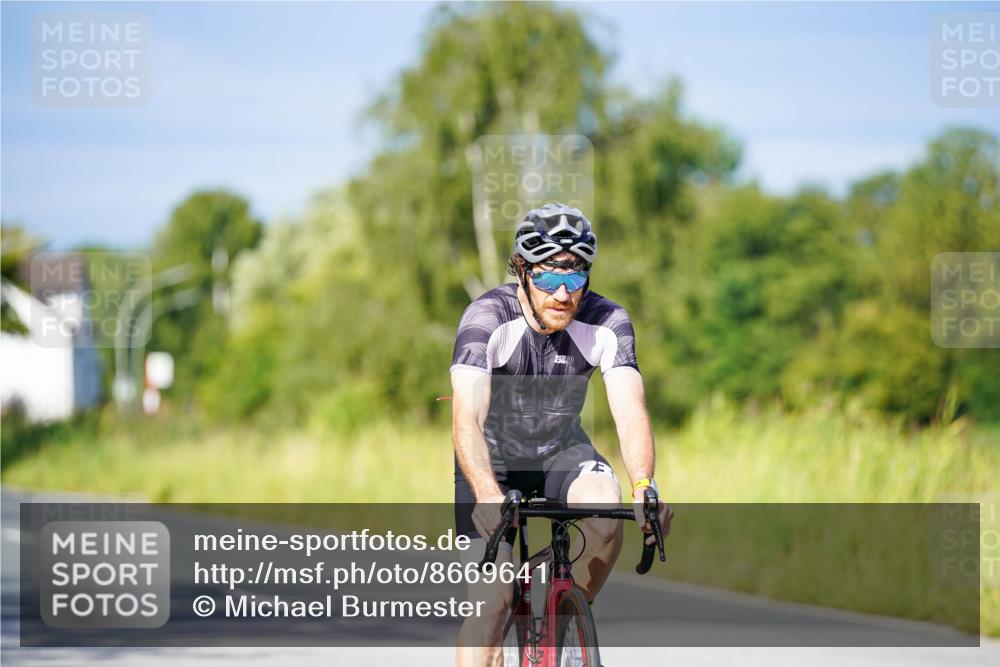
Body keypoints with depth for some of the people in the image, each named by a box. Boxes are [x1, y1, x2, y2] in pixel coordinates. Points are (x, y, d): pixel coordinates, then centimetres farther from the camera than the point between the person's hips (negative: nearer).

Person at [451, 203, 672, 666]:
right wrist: (488, 495, -55)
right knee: (491, 602, -15)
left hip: (561, 450, 2)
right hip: (492, 458, -2)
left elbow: (629, 410, -30)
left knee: (606, 508, -30)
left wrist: (643, 487, -49)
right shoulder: (487, 318, -27)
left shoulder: (607, 323, -20)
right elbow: (467, 418, -38)